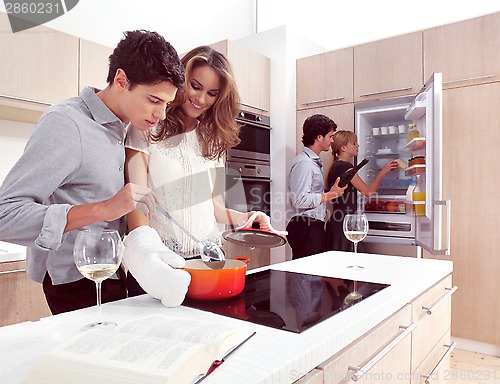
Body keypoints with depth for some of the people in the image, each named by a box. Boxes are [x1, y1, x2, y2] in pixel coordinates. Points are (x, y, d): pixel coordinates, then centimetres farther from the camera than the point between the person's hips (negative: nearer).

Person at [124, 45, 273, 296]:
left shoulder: (212, 138, 12)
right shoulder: (148, 131, -5)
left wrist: (239, 218, -1)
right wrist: (147, 247, -33)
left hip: (207, 257, 5)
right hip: (160, 260, -4)